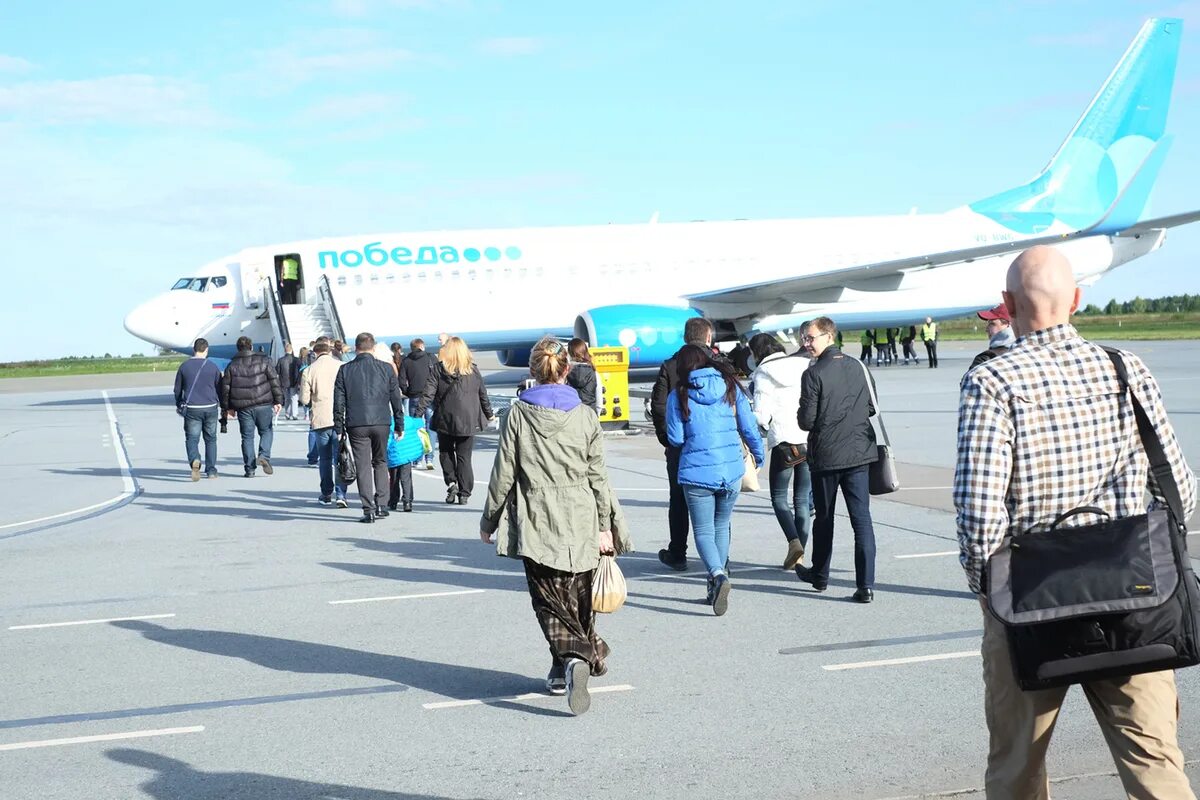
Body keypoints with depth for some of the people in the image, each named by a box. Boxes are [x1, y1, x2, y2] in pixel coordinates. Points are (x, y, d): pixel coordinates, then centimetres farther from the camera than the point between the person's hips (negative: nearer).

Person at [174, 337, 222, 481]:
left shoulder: (184, 366, 1)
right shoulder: (213, 367, -1)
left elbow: (177, 389, 7)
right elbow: (220, 389, 6)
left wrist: (179, 405, 23)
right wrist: (220, 405, 22)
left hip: (191, 409, -1)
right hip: (211, 408, 1)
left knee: (192, 438, 0)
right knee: (210, 439, 12)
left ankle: (194, 460, -28)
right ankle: (211, 470, 13)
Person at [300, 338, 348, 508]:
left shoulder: (309, 370, -4)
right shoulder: (341, 366, -5)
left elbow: (304, 399, -3)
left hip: (320, 419, 1)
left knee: (325, 459, 13)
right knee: (340, 458, 3)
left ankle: (326, 494, 18)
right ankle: (340, 494, -5)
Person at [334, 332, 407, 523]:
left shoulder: (345, 370, 2)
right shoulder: (386, 368, 4)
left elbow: (339, 402, 2)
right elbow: (396, 398, 6)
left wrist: (339, 429, 7)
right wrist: (399, 425, 12)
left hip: (356, 425, -1)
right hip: (382, 423, 1)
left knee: (363, 466, 3)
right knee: (380, 462, 17)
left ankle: (368, 509, -1)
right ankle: (381, 505, 11)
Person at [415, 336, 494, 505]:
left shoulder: (439, 369, -4)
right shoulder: (473, 370, 1)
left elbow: (428, 394, -9)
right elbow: (483, 394, 9)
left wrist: (418, 414, -7)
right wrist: (489, 414, 23)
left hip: (445, 419, -1)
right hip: (468, 420, 1)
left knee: (446, 452, 19)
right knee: (464, 456, 7)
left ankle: (451, 482, 0)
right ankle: (464, 493, 6)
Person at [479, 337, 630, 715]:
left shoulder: (518, 414, -4)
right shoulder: (585, 415, 0)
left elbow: (503, 473, -2)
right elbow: (597, 475, 1)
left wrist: (489, 520, 9)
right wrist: (604, 525, 7)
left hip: (536, 526, -2)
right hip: (580, 523, 2)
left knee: (550, 600, 1)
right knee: (578, 597, 15)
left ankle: (571, 658, -21)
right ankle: (565, 669, 25)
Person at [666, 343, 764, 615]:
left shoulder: (678, 396, -4)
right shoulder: (731, 388, 3)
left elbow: (675, 439, -4)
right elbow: (749, 428, 4)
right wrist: (759, 456, 21)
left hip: (697, 474, -3)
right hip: (732, 471, 3)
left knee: (703, 530, 5)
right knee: (721, 526, 19)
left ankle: (718, 575, -22)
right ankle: (715, 586, 20)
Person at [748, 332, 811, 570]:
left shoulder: (763, 373, -2)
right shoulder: (806, 366, 8)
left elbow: (761, 415, -8)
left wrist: (766, 426, 10)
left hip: (784, 440, -4)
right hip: (812, 438, 4)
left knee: (779, 497, 8)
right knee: (802, 499, 9)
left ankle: (794, 541, -14)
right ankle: (799, 556, 8)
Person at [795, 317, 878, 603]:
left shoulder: (813, 374, -13)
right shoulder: (859, 368, 3)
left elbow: (807, 421, -13)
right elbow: (871, 407, 11)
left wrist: (800, 416, 9)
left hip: (825, 456, -3)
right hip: (859, 452, 3)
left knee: (824, 518, 13)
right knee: (862, 518, 0)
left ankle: (820, 576, 29)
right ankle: (866, 584, -6)